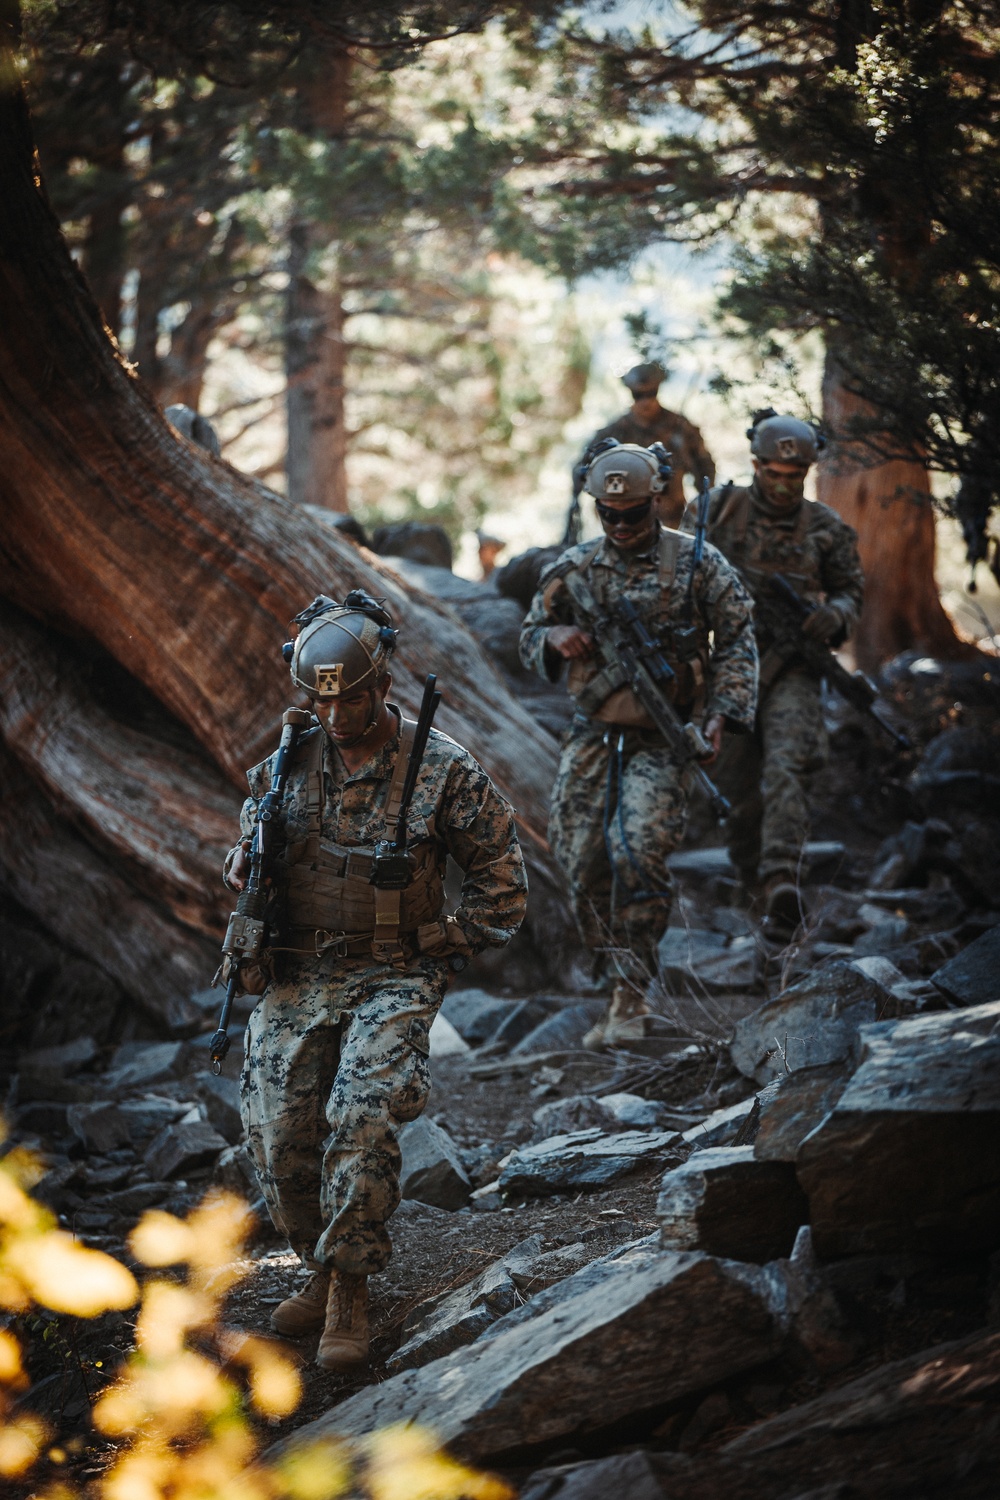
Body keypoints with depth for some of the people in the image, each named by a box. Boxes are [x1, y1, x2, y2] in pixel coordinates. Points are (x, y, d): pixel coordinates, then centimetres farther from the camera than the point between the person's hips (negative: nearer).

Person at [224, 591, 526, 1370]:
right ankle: (324, 1265, 18)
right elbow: (253, 838, 23)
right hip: (297, 978, 4)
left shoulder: (444, 770, -7)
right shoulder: (287, 764, 3)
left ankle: (348, 1289, -12)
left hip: (394, 976, -4)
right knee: (279, 1133, -8)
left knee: (361, 1116, -26)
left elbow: (501, 872, 3)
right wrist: (245, 864, 1)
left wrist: (445, 946, -1)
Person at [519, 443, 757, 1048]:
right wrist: (554, 638, -9)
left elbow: (737, 641, 2)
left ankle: (630, 998, -13)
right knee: (585, 865, -1)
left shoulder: (697, 562, -1)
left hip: (664, 738, -4)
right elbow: (530, 639, 15)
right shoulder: (574, 567, 7)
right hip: (593, 737, 4)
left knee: (638, 852, -21)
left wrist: (721, 712, -9)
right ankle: (623, 991, 14)